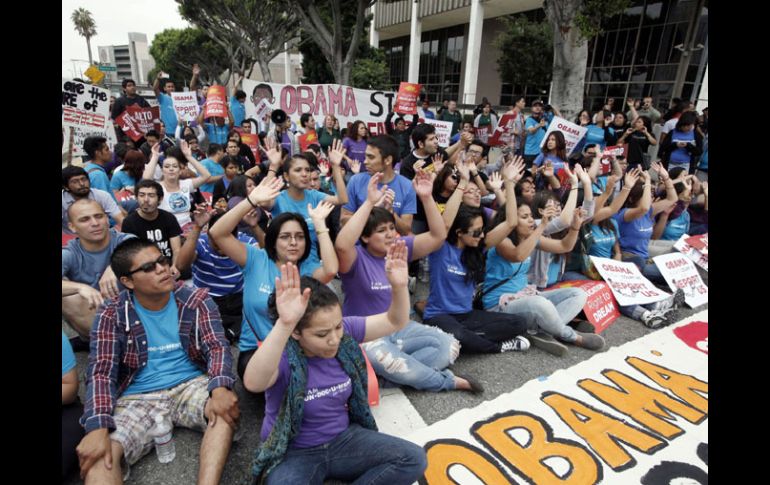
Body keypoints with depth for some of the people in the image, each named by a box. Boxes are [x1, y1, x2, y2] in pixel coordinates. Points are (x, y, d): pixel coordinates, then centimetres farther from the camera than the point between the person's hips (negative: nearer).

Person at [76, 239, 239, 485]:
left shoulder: (196, 301, -2)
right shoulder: (112, 315, -2)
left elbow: (217, 347, -10)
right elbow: (101, 372, -8)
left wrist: (219, 389, -31)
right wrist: (98, 427, -26)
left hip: (191, 384, 0)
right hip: (137, 398, 1)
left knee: (225, 409, -31)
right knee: (98, 455, -28)